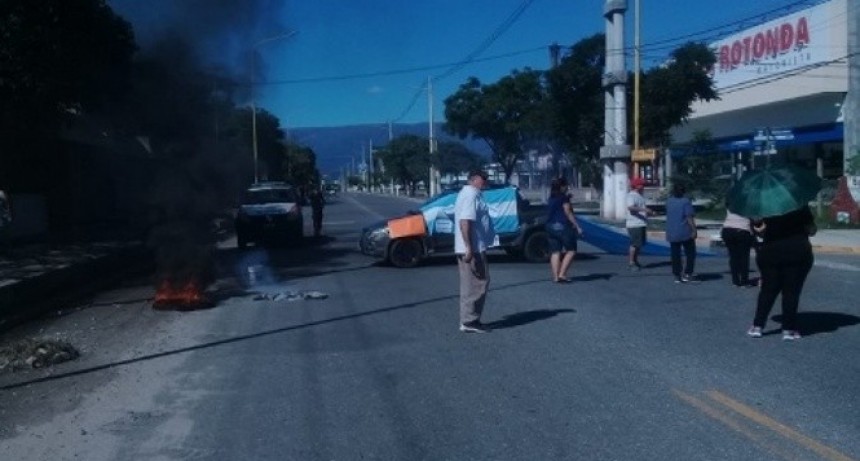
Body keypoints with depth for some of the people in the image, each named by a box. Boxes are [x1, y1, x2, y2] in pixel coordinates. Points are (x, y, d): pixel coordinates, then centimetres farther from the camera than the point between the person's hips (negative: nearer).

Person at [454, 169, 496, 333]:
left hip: (472, 248, 11)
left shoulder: (467, 193, 19)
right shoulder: (471, 195, -15)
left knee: (471, 284, 14)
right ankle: (469, 321, -4)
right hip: (473, 249, -11)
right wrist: (469, 248, -28)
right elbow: (465, 222, -25)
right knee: (477, 284, -7)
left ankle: (469, 319, 19)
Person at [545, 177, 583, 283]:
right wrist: (577, 226, -11)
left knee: (555, 252, 4)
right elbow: (568, 213, -11)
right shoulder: (564, 198, -7)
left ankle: (556, 276, -1)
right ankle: (562, 274, -8)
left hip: (550, 227, 7)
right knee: (571, 250, 1)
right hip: (562, 227, -7)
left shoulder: (551, 199, 15)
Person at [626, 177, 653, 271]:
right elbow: (630, 207, -29)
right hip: (634, 224, -10)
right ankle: (631, 262, -3)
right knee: (635, 243, -9)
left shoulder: (640, 196, 18)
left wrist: (650, 212, 13)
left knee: (640, 243, 13)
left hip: (642, 224, 10)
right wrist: (643, 209, -35)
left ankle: (635, 261, 24)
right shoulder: (631, 195, -13)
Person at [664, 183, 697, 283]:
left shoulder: (669, 202, 6)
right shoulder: (686, 201, -11)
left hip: (672, 233, 5)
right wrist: (694, 230, -14)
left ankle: (677, 276, 6)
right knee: (690, 253, 7)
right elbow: (689, 217, -16)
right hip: (685, 233, -5)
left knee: (675, 255, 6)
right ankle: (687, 274, 1)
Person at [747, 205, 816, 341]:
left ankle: (758, 326, 7)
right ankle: (788, 329, 2)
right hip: (797, 252, -2)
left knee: (768, 290, 10)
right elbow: (812, 230, 4)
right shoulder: (801, 207, -1)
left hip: (770, 252, 3)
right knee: (791, 291, 2)